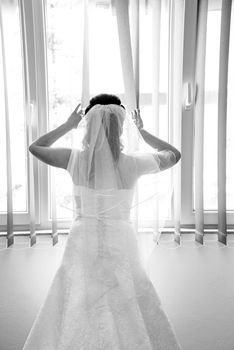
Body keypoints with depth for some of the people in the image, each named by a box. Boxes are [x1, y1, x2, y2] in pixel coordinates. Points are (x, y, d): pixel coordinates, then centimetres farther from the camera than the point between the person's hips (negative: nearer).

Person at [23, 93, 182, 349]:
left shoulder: (77, 159, -10)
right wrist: (142, 131, 13)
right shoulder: (132, 163, -10)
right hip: (120, 245, 0)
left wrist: (68, 125, 13)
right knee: (129, 321, 17)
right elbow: (174, 155, 8)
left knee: (73, 321, 17)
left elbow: (35, 147, 9)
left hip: (83, 244, 1)